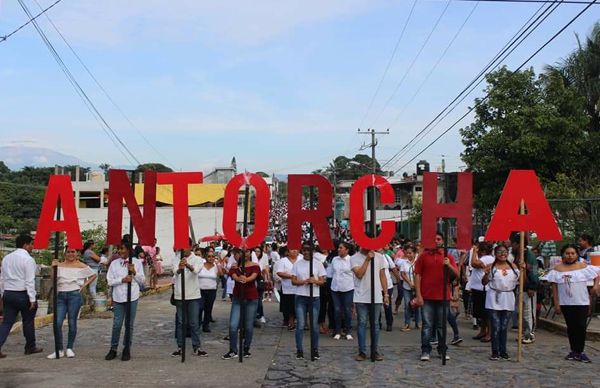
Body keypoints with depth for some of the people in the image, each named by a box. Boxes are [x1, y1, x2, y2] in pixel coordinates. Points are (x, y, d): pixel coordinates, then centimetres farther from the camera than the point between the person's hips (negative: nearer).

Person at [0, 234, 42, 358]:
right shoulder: (28, 259, -13)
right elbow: (29, 281, -16)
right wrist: (32, 299, -13)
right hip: (23, 294, -6)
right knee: (28, 321, 10)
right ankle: (30, 347, 21)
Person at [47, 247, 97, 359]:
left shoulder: (81, 266, 4)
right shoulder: (60, 265, 10)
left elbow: (94, 275, 11)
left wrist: (84, 285, 2)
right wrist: (53, 268, -10)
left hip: (74, 295, -2)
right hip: (60, 296, 2)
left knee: (72, 323, 3)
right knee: (57, 323, -6)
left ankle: (69, 348, 15)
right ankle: (59, 350, 5)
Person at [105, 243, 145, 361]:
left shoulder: (137, 262, 2)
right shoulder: (114, 263, 3)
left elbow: (142, 281, 3)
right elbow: (109, 281, 1)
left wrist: (134, 272, -12)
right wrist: (122, 280, -14)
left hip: (132, 297, 0)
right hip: (118, 297, 1)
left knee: (130, 325, 7)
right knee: (116, 324, 1)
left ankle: (127, 349, 18)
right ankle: (113, 349, 15)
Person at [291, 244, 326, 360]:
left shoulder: (318, 264, 3)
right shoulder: (297, 264, 5)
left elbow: (322, 281, 3)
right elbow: (293, 281, 2)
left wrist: (315, 281, -18)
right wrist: (304, 281, -16)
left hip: (314, 297, 0)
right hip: (300, 297, 0)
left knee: (314, 325, 4)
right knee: (300, 325, -1)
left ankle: (315, 350, 15)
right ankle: (299, 350, 7)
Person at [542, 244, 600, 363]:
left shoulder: (583, 266, -2)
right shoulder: (558, 269, 0)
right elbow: (554, 286, 1)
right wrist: (556, 304, -2)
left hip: (582, 302, -1)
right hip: (566, 303, 1)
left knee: (581, 326, -2)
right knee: (571, 327, 10)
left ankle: (580, 352, 11)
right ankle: (574, 351, 22)